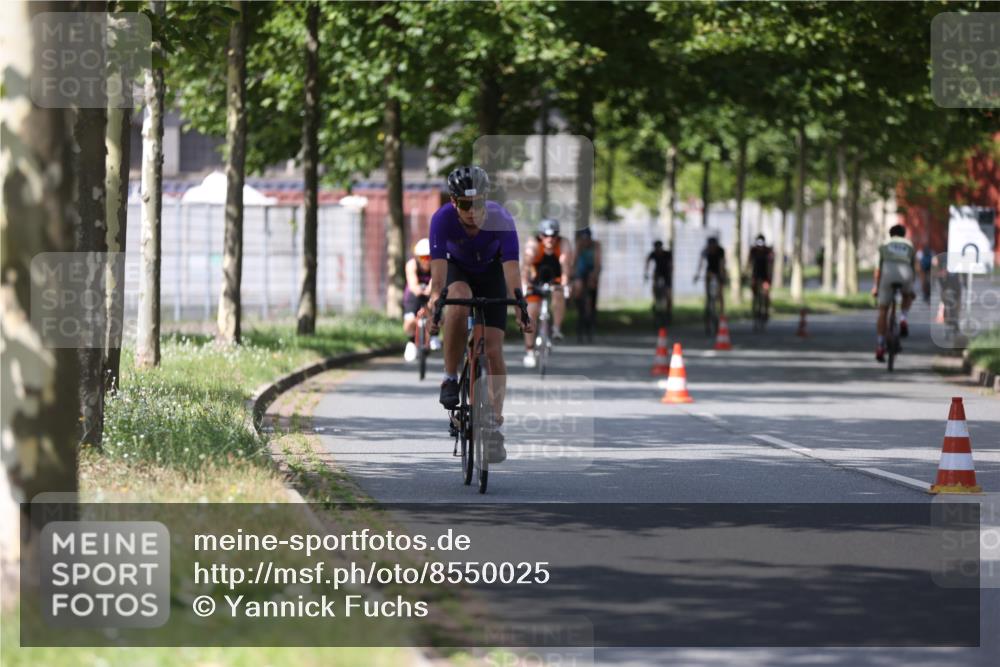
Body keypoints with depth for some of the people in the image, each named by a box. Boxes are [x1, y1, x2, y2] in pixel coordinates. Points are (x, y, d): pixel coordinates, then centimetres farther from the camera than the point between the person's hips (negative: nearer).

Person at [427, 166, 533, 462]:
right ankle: (450, 378, -20)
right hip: (458, 269, 0)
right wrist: (434, 303, -53)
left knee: (494, 352, -8)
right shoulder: (442, 219, -32)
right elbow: (438, 268, -38)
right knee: (459, 304, -37)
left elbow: (511, 268, -39)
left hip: (491, 273, 0)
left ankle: (494, 426, 2)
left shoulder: (501, 219, -33)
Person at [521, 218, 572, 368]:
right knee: (531, 312, -10)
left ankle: (557, 329, -18)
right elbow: (526, 264, -38)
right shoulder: (533, 244, -25)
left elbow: (565, 264, -37)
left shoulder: (564, 244, -22)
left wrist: (565, 284, -52)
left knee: (559, 295, -32)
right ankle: (529, 351, -4)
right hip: (536, 280, 0)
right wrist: (524, 284, -54)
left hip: (556, 279, 0)